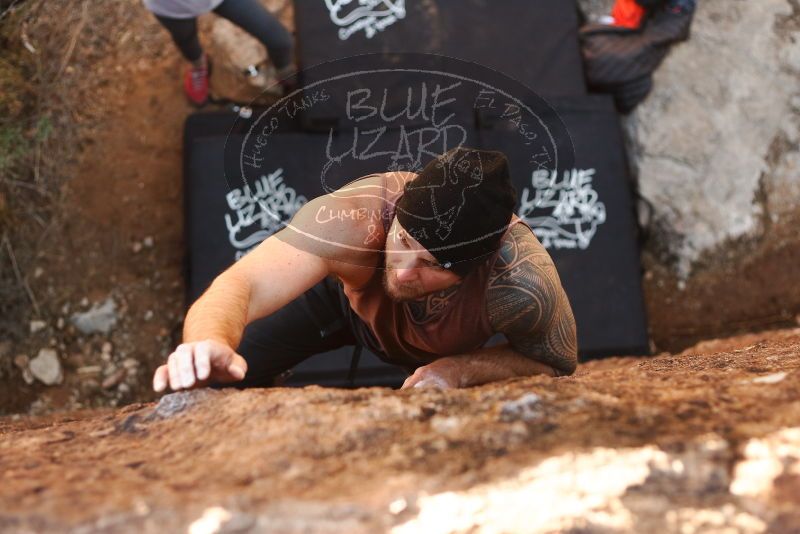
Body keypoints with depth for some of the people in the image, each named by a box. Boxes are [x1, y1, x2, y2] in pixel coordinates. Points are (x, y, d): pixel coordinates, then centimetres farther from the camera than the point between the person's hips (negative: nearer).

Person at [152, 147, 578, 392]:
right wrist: (210, 343, -79)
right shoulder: (359, 216, -47)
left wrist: (463, 368, -41)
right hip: (341, 291, 0)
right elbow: (242, 284, -57)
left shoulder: (522, 284, -44)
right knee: (218, 384, -3)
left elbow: (557, 363, -24)